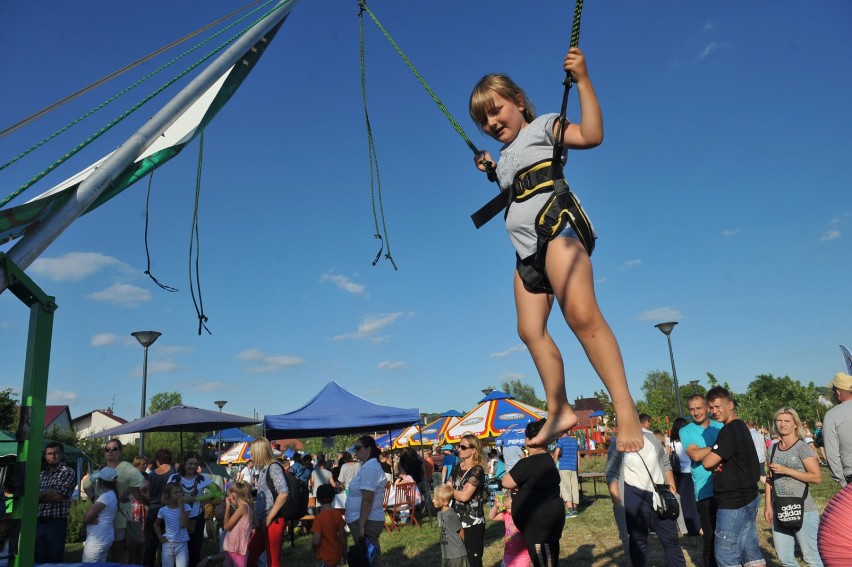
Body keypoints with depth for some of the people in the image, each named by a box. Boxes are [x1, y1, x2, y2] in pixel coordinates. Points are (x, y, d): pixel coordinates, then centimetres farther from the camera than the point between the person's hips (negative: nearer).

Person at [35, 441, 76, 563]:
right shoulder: (41, 474, 15)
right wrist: (48, 494, -14)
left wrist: (40, 495, -5)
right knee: (39, 561, 10)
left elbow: (58, 495, -16)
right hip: (38, 523, 6)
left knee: (54, 562, 0)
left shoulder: (68, 472, -5)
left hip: (56, 524, -6)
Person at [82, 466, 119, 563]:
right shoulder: (112, 495, 10)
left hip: (97, 540, -9)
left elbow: (86, 519, -15)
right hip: (104, 538, 9)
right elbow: (91, 514, 10)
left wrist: (91, 519, 5)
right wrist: (92, 519, -10)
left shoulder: (105, 497, -19)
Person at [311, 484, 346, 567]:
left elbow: (316, 541, -24)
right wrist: (344, 551, 14)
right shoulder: (337, 514, -5)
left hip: (326, 557, -6)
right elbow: (342, 534, 2)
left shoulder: (319, 518, -22)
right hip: (337, 553, 7)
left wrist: (313, 547, -1)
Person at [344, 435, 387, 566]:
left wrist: (361, 525, -25)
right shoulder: (367, 466, 14)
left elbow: (367, 499, -24)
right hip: (363, 520, 10)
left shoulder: (370, 468, -18)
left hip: (366, 521, -10)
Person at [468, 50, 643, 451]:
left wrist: (582, 81, -14)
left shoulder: (543, 127, 7)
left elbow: (591, 135, -10)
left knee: (581, 313, -27)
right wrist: (490, 172, 31)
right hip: (527, 250, 9)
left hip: (556, 227, -9)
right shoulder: (505, 156, 28)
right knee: (531, 329, 2)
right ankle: (559, 411, 9)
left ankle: (625, 409, -29)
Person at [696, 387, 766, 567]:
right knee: (751, 551, 14)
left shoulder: (729, 431, -18)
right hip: (748, 497, 10)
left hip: (733, 502, -10)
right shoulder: (740, 427, 13)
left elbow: (707, 462, -23)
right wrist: (718, 464, -4)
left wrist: (711, 455, -1)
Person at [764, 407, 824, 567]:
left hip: (803, 511, -6)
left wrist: (786, 470, -19)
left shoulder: (802, 447, -8)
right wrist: (768, 506, 7)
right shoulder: (773, 449, 8)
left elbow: (817, 477, -15)